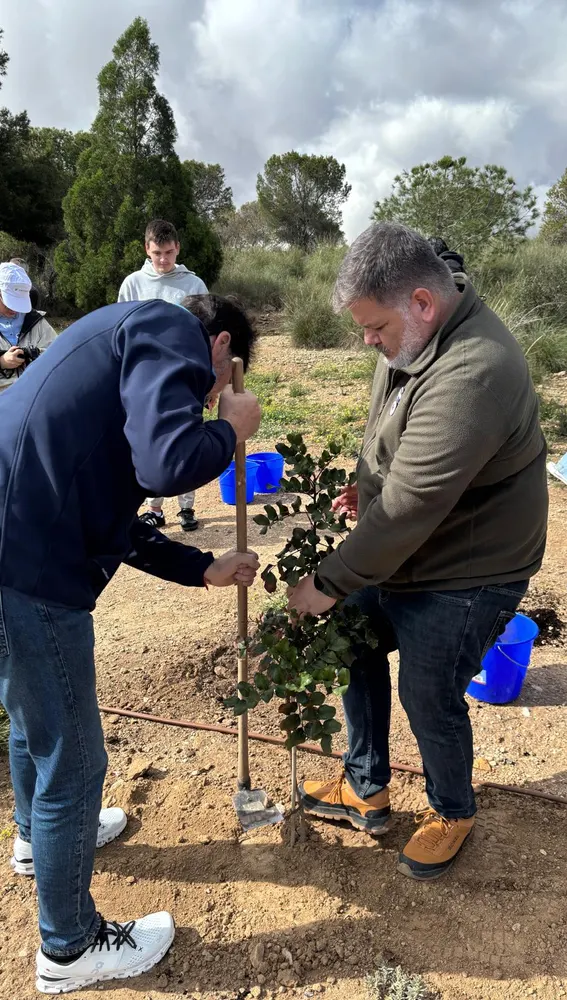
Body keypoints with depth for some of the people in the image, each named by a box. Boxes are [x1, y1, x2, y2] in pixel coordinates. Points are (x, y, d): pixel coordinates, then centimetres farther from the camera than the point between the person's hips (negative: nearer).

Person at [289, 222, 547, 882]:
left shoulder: (470, 376, -34)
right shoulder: (416, 336, -2)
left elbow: (408, 508, -32)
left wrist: (329, 584, -22)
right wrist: (369, 484, 1)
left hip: (464, 576, -9)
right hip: (399, 554, 10)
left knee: (429, 697, 4)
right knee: (355, 648, 17)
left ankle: (452, 812, 37)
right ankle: (366, 790, 38)